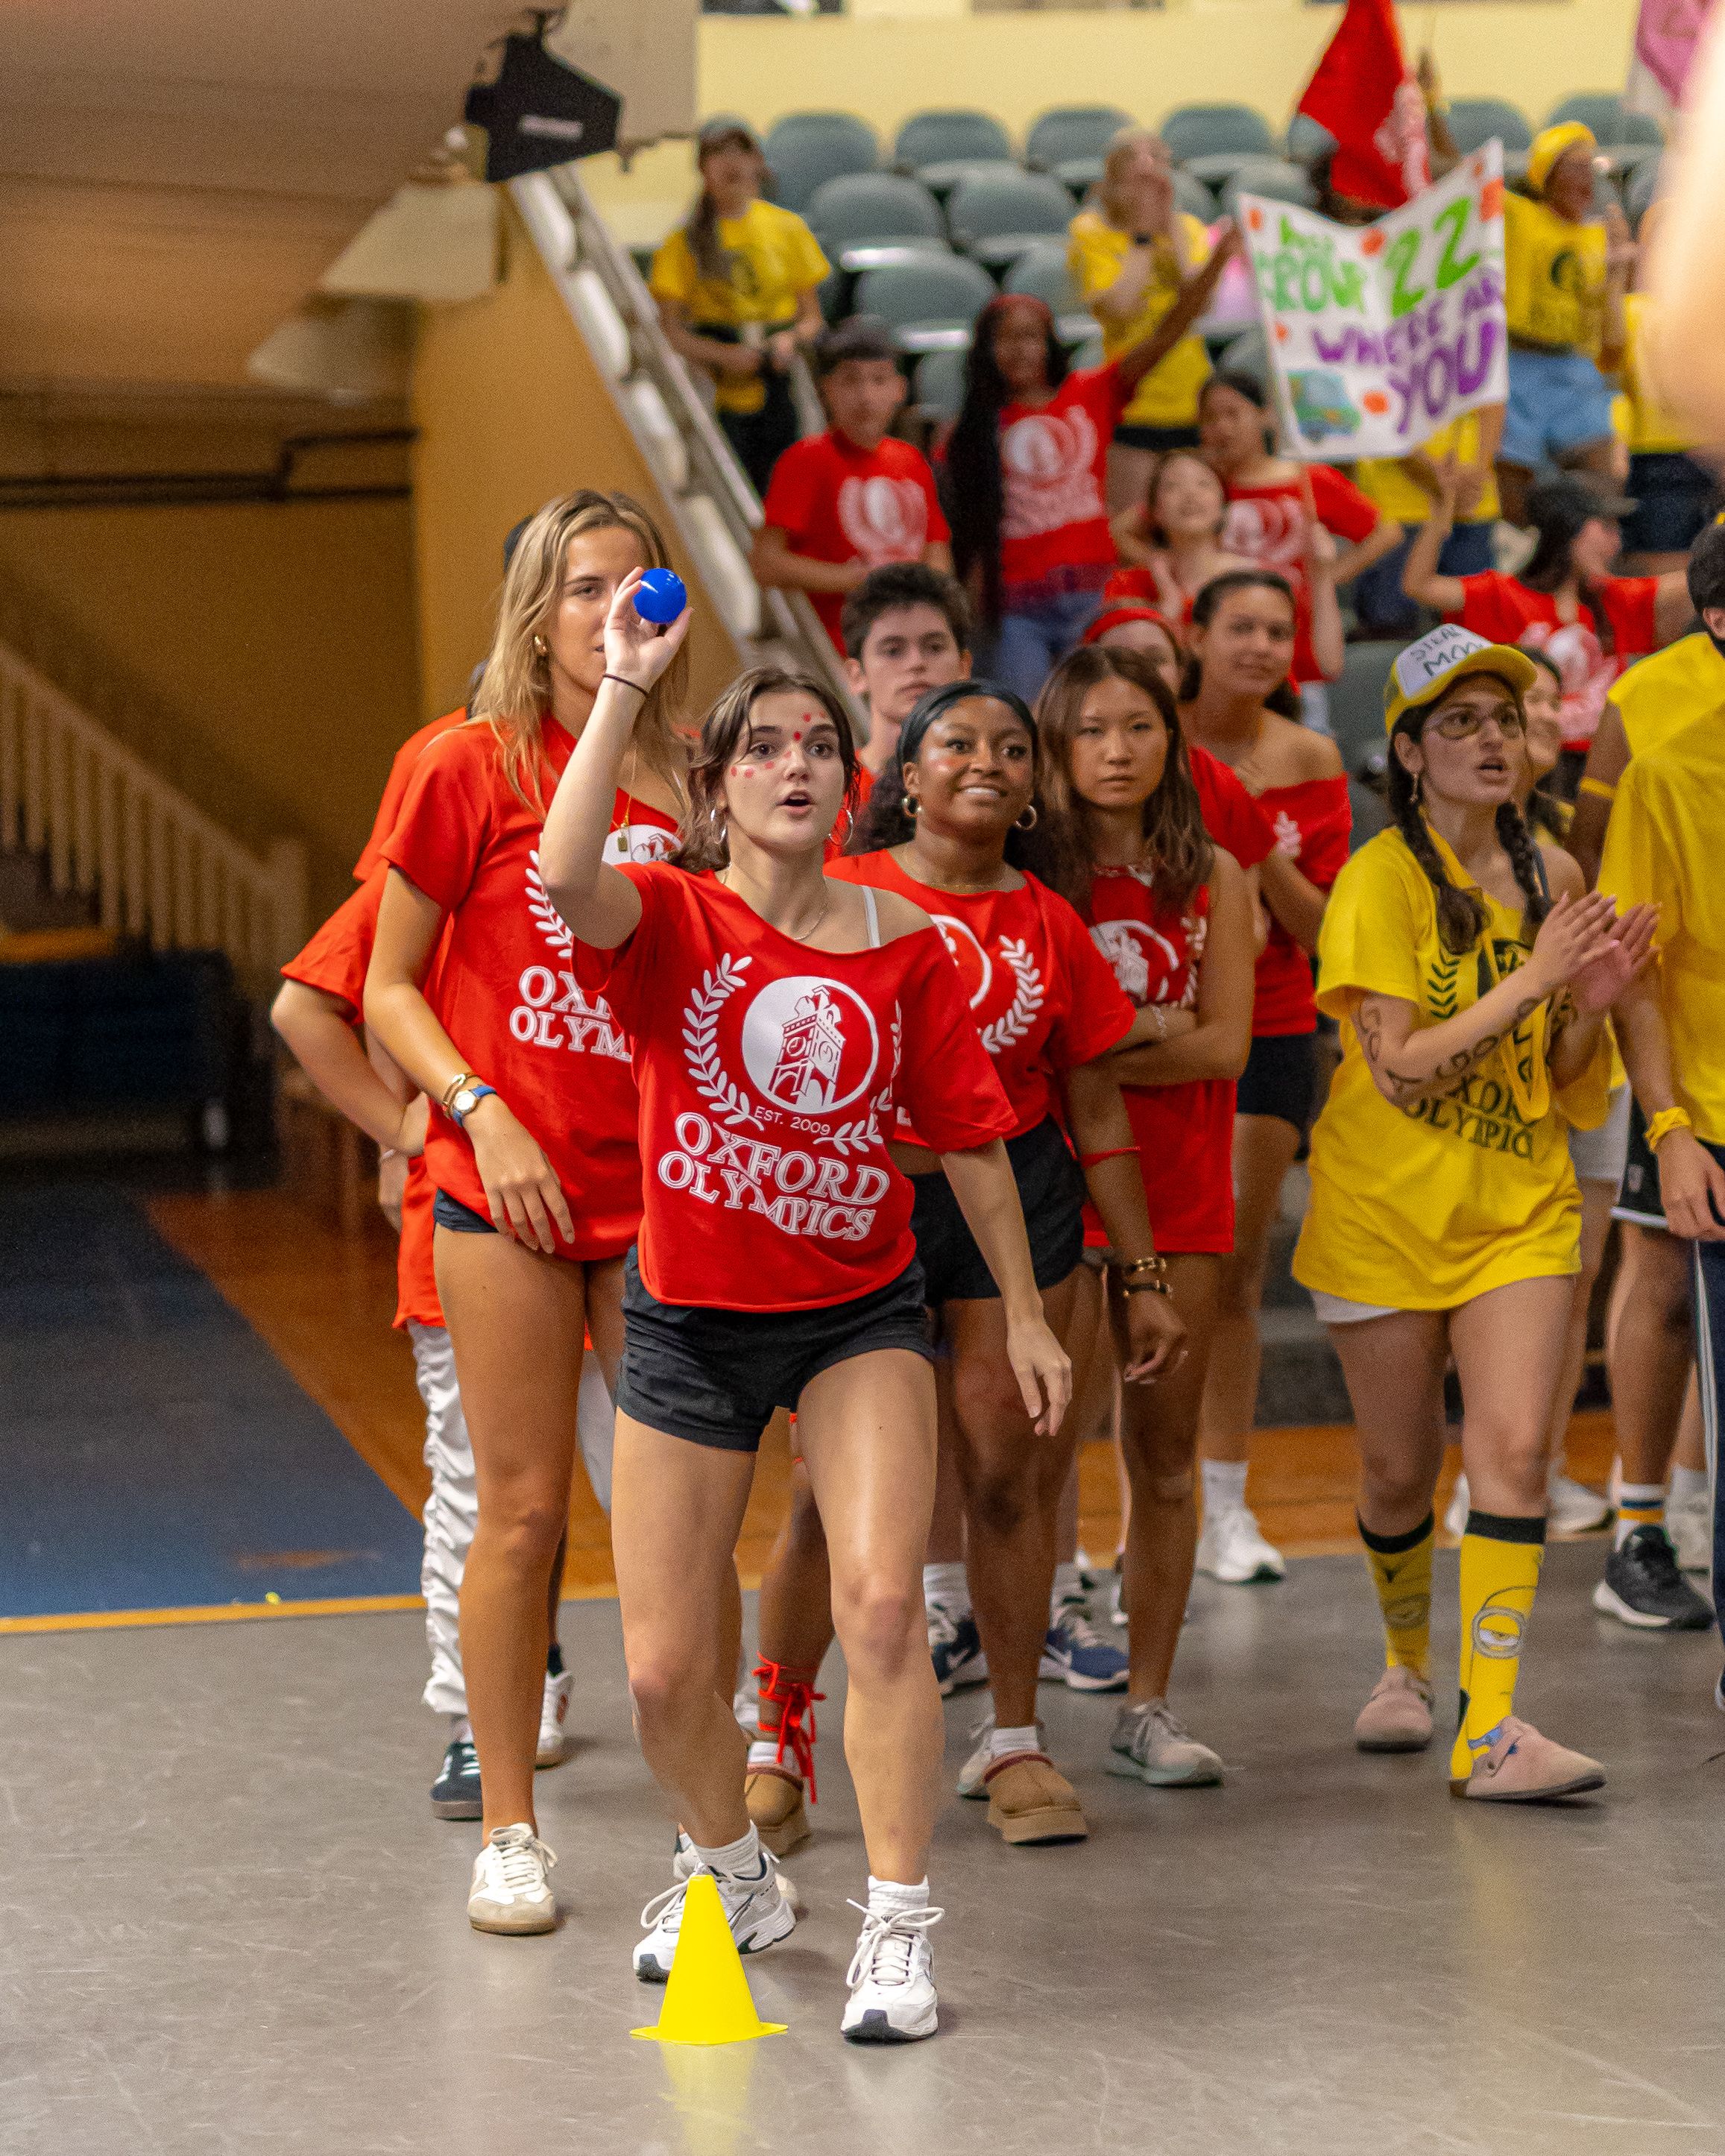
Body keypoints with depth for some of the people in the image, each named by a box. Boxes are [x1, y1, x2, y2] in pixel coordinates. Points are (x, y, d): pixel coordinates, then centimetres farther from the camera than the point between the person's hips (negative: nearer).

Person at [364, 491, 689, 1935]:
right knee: (523, 1508, 0)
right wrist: (480, 1111, -13)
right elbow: (389, 989, 1)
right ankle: (509, 1829, 10)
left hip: (662, 1188, 3)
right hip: (510, 1189, -3)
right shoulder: (473, 766, -2)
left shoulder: (680, 779, 8)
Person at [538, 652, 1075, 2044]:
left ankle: (899, 1932, -6)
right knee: (665, 1668, 5)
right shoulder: (672, 922, -10)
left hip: (858, 1314, 0)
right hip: (689, 1320, 0)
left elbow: (969, 1134, 6)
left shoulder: (903, 946, -3)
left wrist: (1024, 1313, 7)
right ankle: (730, 1878, 35)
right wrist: (625, 683, -33)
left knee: (881, 1602, -18)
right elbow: (567, 875, -34)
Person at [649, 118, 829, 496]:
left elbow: (812, 317, 14)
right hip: (717, 394, -2)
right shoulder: (686, 239, 2)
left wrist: (791, 339, -8)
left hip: (780, 391, 2)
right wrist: (723, 355, -16)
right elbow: (671, 330, 0)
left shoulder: (787, 227, 9)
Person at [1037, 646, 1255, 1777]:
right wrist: (1147, 1031, -10)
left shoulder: (1213, 877, 7)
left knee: (1165, 1456, 6)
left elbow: (1225, 1046, -2)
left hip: (1180, 1184, 3)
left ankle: (1149, 1705, 15)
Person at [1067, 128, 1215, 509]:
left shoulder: (1189, 229, 8)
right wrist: (1143, 238, -10)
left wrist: (1172, 229, -8)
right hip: (1133, 403, -4)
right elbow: (1117, 308, -19)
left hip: (1192, 404, 4)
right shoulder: (1089, 232, -3)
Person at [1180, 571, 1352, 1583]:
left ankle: (1228, 1507, 16)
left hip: (1269, 1033, 2)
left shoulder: (1311, 761, 2)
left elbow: (1320, 928, 0)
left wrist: (1262, 851, -15)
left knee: (1238, 1270, 7)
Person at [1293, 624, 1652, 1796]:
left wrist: (1593, 1001, -9)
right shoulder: (1379, 881, -11)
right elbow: (1402, 1071, -19)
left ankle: (1491, 1729, -12)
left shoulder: (1550, 876, 5)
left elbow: (1560, 1084, 11)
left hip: (1522, 1206, 3)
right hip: (1390, 1207, -3)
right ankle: (1408, 1663, 36)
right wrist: (1535, 976, -20)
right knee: (1400, 1469, 8)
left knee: (1514, 1450, -12)